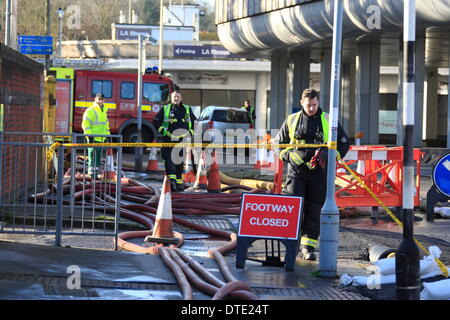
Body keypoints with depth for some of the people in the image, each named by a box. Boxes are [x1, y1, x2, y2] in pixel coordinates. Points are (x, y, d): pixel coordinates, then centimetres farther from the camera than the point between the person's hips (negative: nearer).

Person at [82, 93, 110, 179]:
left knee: (98, 158, 11)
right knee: (92, 156, -8)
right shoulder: (91, 110, -8)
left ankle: (96, 173, 17)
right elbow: (85, 123, -14)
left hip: (101, 139, 8)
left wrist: (107, 135, 23)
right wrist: (89, 135, -20)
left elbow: (106, 124, 29)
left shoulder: (104, 111, 19)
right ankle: (91, 174, -7)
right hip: (93, 139, -8)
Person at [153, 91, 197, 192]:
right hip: (169, 139, -3)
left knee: (180, 162, 5)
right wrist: (163, 131, -3)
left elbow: (194, 122, 24)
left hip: (182, 140, 3)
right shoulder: (165, 109, 8)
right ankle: (171, 179, -25)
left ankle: (179, 182, 12)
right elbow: (156, 122, 8)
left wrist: (190, 133, 11)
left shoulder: (187, 109, 15)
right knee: (169, 159, -17)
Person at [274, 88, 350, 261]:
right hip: (296, 170, 0)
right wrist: (290, 156, -4)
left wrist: (327, 156, -7)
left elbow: (344, 143, 10)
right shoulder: (291, 120, 9)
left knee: (314, 211, 0)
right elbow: (278, 143, 16)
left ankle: (308, 247, 6)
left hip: (319, 172, 0)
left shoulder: (329, 121, 6)